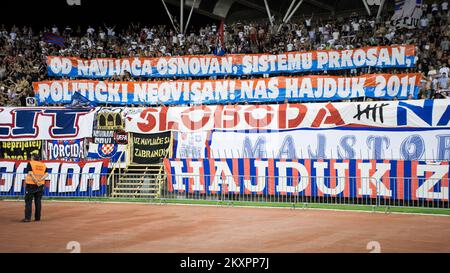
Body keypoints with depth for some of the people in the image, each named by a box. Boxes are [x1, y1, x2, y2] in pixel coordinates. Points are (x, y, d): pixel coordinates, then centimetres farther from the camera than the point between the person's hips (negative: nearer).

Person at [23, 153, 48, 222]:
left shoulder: (30, 164, -3)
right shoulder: (43, 165, 11)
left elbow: (30, 173, -15)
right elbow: (46, 174, -1)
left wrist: (36, 181, -17)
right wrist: (40, 180, -13)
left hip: (31, 185, -5)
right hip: (41, 185, 5)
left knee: (28, 201, -2)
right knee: (38, 201, 10)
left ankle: (28, 217, -7)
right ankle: (37, 217, 10)